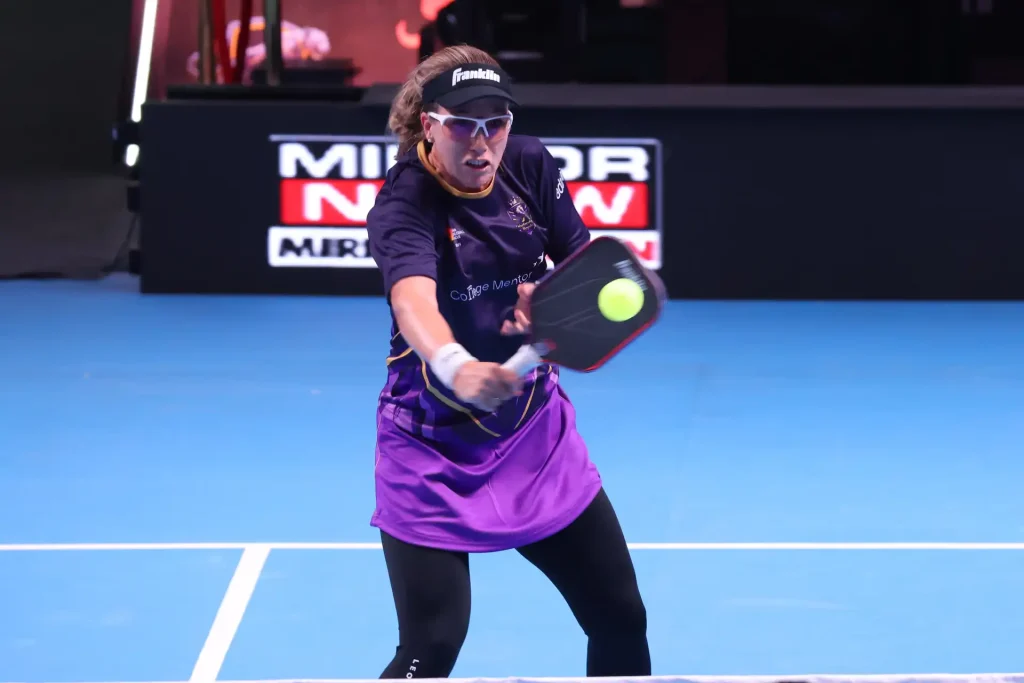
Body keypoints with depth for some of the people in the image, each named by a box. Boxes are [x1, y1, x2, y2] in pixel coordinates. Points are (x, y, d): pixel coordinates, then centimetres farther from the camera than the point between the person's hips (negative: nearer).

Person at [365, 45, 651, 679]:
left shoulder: (530, 167, -6)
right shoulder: (405, 202, -22)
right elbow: (412, 298, -42)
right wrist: (455, 367, -64)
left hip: (536, 433, 5)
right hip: (433, 446, -5)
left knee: (622, 619, 8)